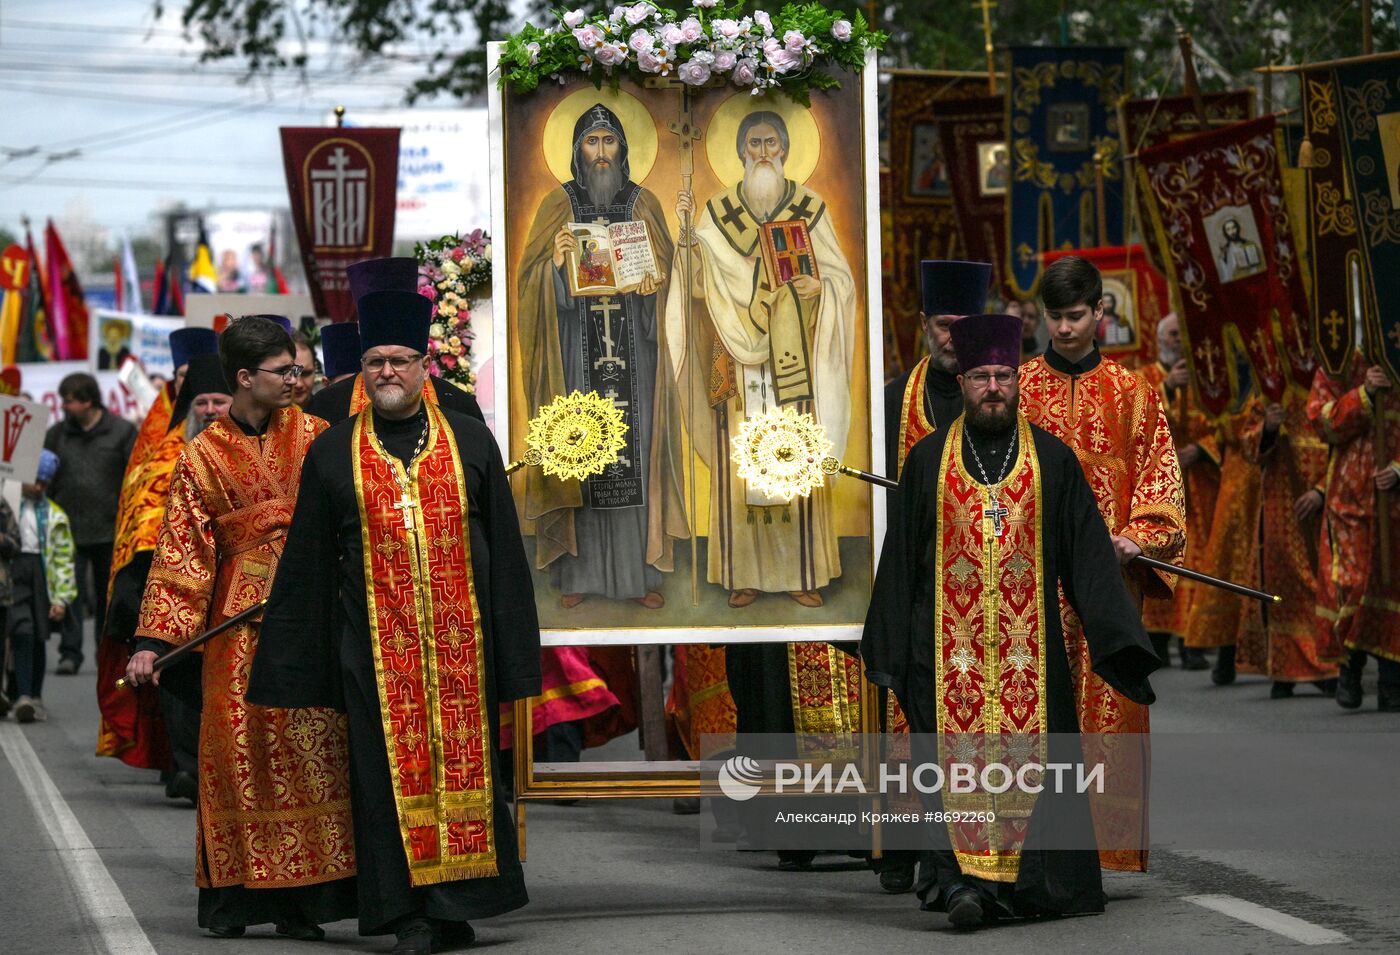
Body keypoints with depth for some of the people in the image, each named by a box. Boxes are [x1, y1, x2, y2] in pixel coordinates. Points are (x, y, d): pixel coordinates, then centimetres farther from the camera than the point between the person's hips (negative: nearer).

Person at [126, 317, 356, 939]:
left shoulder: (309, 434, 9)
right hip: (242, 615, -2)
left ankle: (300, 899, -2)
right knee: (239, 748, -4)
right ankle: (233, 896, 4)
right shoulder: (204, 456, 3)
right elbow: (181, 555, 2)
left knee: (314, 745, -4)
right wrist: (152, 642, -5)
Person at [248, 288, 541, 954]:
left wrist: (510, 644, 3)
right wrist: (291, 665, 6)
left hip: (459, 641, 0)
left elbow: (503, 548, 8)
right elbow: (306, 567, 9)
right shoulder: (331, 456, 7)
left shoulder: (470, 442, 7)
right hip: (376, 644, 0)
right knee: (393, 768, -2)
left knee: (462, 765, 2)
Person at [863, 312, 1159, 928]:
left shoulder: (1053, 460, 7)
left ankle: (1026, 883, 5)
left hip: (1031, 640, 0)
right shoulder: (929, 460, 8)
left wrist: (1113, 637, -1)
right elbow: (901, 554, 11)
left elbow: (1087, 551, 6)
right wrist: (890, 646, 9)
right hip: (950, 641, 0)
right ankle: (962, 880, -13)